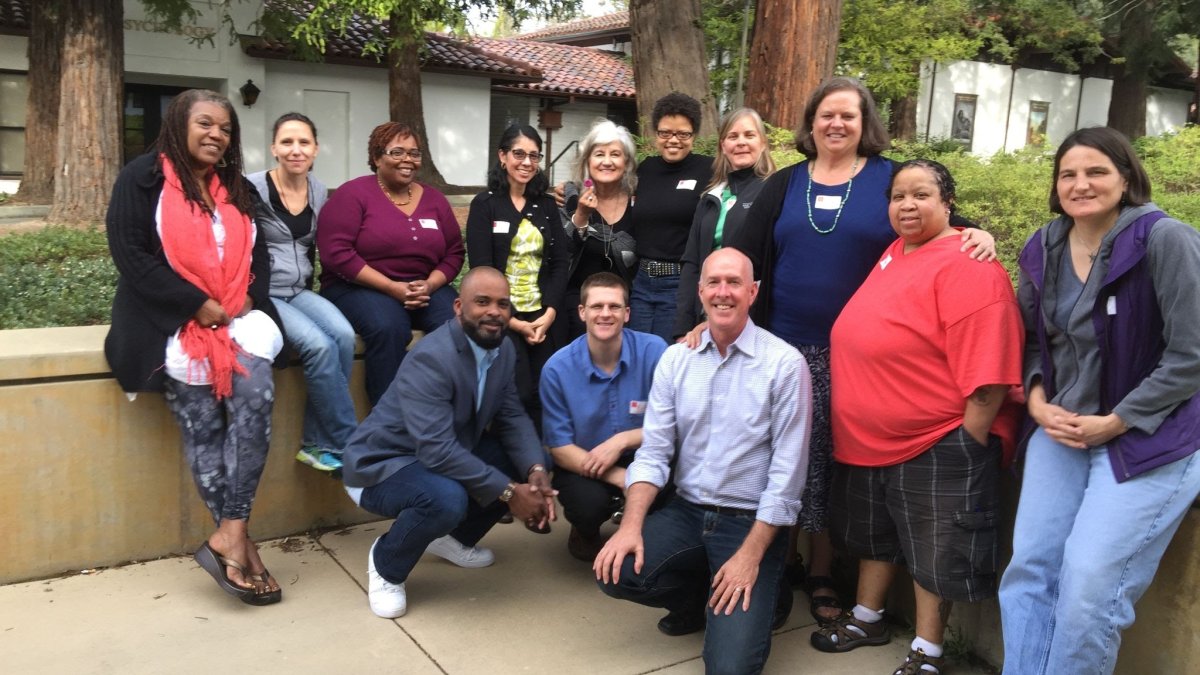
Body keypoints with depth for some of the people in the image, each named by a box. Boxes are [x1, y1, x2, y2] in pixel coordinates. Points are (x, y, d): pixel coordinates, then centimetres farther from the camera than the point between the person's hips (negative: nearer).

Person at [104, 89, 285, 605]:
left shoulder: (237, 189, 19)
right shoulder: (142, 179, 2)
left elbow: (258, 255, 18)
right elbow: (129, 253, -8)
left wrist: (247, 300, -4)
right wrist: (197, 305, -15)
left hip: (236, 316, 4)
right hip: (169, 320, -4)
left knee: (256, 396, -24)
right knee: (202, 422, -20)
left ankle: (229, 534, -23)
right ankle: (240, 540, -14)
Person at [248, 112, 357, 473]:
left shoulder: (319, 191, 10)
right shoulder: (254, 188, -9)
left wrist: (309, 287, 15)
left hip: (300, 291, 5)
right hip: (264, 292, -5)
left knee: (344, 335, -24)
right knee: (320, 345, -28)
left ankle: (318, 444, -14)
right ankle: (346, 444, -15)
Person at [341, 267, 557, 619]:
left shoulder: (503, 348, -3)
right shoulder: (431, 358, -29)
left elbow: (512, 417, -3)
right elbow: (437, 450, -36)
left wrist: (535, 470, -22)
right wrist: (508, 492, -32)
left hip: (449, 453, 8)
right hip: (382, 465, -8)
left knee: (528, 463, -4)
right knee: (447, 499, -37)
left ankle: (456, 538, 18)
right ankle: (385, 564, -3)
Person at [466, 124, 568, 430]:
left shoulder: (547, 205, 13)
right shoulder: (484, 204, 1)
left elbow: (560, 262, 7)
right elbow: (481, 269, -6)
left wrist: (549, 315, -7)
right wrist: (514, 322, -11)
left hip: (545, 318, 4)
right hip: (503, 320, -3)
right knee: (521, 396, -13)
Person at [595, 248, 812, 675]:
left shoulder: (785, 364, -12)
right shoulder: (675, 358, 2)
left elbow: (787, 472, -13)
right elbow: (653, 452, -1)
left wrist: (750, 555, -18)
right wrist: (631, 525, -15)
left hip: (752, 522, -4)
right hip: (686, 512, 5)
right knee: (615, 571, -18)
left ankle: (757, 599, 16)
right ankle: (698, 599, 12)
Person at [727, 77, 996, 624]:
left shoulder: (891, 179, 4)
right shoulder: (784, 185, 10)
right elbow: (743, 255, 6)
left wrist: (978, 235, -18)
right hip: (788, 345, 2)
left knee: (839, 458, 5)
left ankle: (822, 574, 20)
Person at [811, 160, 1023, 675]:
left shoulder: (966, 265, -18)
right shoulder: (893, 254, 9)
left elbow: (986, 372, -23)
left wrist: (968, 447, -19)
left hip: (938, 444, -9)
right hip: (867, 438, 9)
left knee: (934, 551, 7)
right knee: (873, 533, 23)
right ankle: (867, 619, 42)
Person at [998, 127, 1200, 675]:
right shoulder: (1042, 249, 4)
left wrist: (1114, 423, -14)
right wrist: (1037, 402, -3)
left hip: (1150, 439, -5)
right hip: (1061, 431, 6)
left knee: (1089, 587, -9)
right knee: (1029, 569, 4)